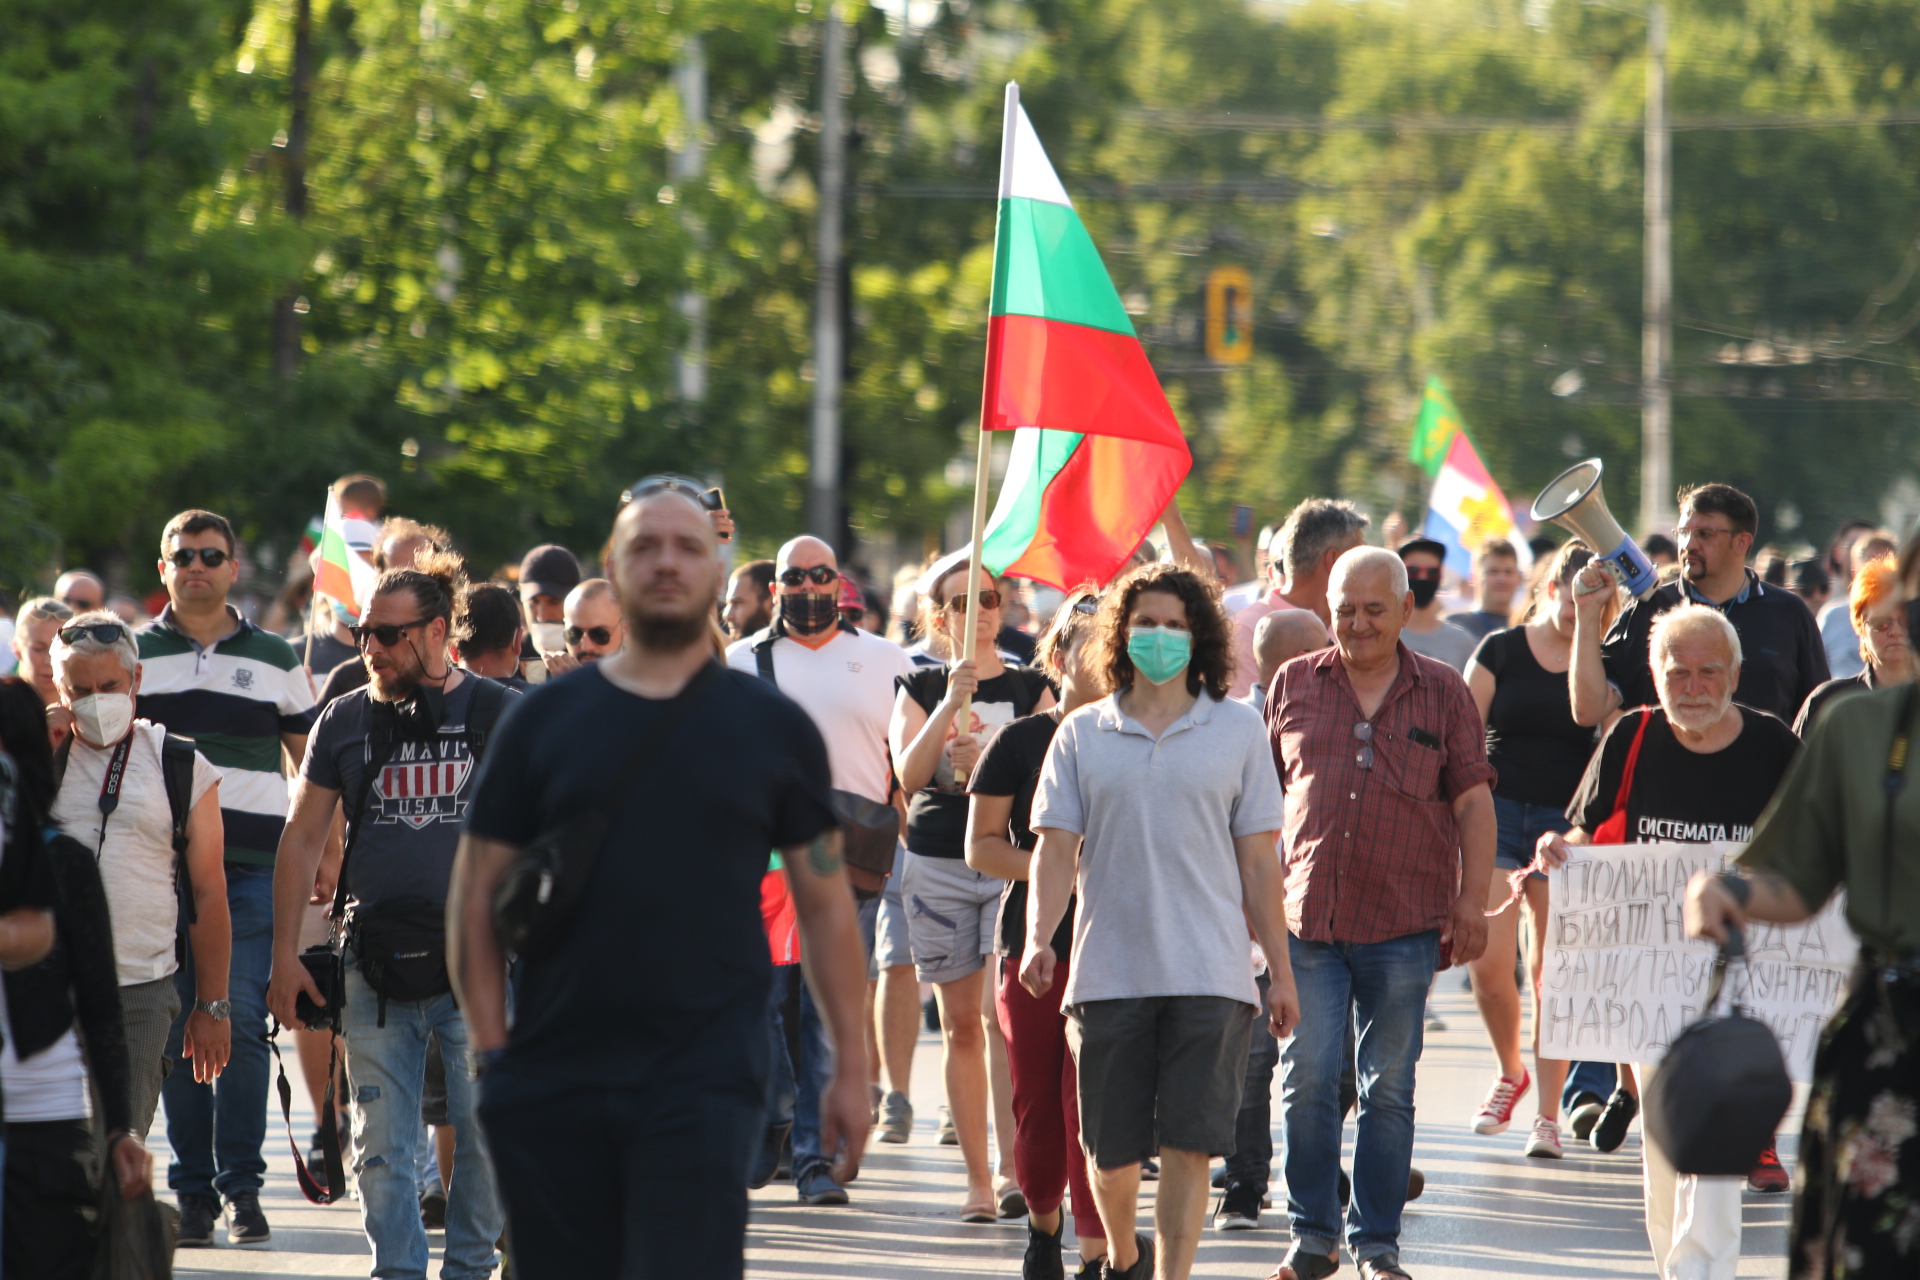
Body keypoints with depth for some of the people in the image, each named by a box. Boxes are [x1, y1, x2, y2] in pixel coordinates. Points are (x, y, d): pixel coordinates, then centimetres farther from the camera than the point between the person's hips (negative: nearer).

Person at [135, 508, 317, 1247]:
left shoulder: (275, 660, 11)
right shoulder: (133, 656, 11)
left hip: (252, 864, -1)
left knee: (241, 1021, -9)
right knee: (178, 1030, 1)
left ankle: (242, 1186, -3)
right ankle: (193, 1190, 7)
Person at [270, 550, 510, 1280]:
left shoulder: (499, 715, 3)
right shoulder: (346, 721, 9)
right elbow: (302, 839, 12)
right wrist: (284, 955, 6)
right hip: (375, 967, 2)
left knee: (487, 1135, -2)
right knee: (380, 1143, 1)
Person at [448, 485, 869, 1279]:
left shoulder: (774, 729, 7)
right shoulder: (545, 721, 7)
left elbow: (825, 905, 10)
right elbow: (478, 895, 7)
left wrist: (851, 1064, 6)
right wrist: (491, 1052, -2)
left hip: (705, 1083, -2)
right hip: (553, 1084, 2)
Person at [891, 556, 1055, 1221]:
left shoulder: (1031, 688, 7)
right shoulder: (920, 690, 8)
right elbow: (909, 774, -6)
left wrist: (986, 764, -18)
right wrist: (950, 706, -17)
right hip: (938, 863, 2)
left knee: (1003, 1012, -16)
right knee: (961, 1025, 3)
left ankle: (1012, 1168, -20)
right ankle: (976, 1179, 8)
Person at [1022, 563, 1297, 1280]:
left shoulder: (1236, 730, 7)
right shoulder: (1082, 736, 8)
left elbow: (1258, 861, 7)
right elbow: (1056, 849, 5)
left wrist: (1281, 973, 6)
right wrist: (1039, 938, -12)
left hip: (1209, 976, -1)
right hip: (1108, 973, 1)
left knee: (1188, 1143, -9)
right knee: (1111, 1149, 7)